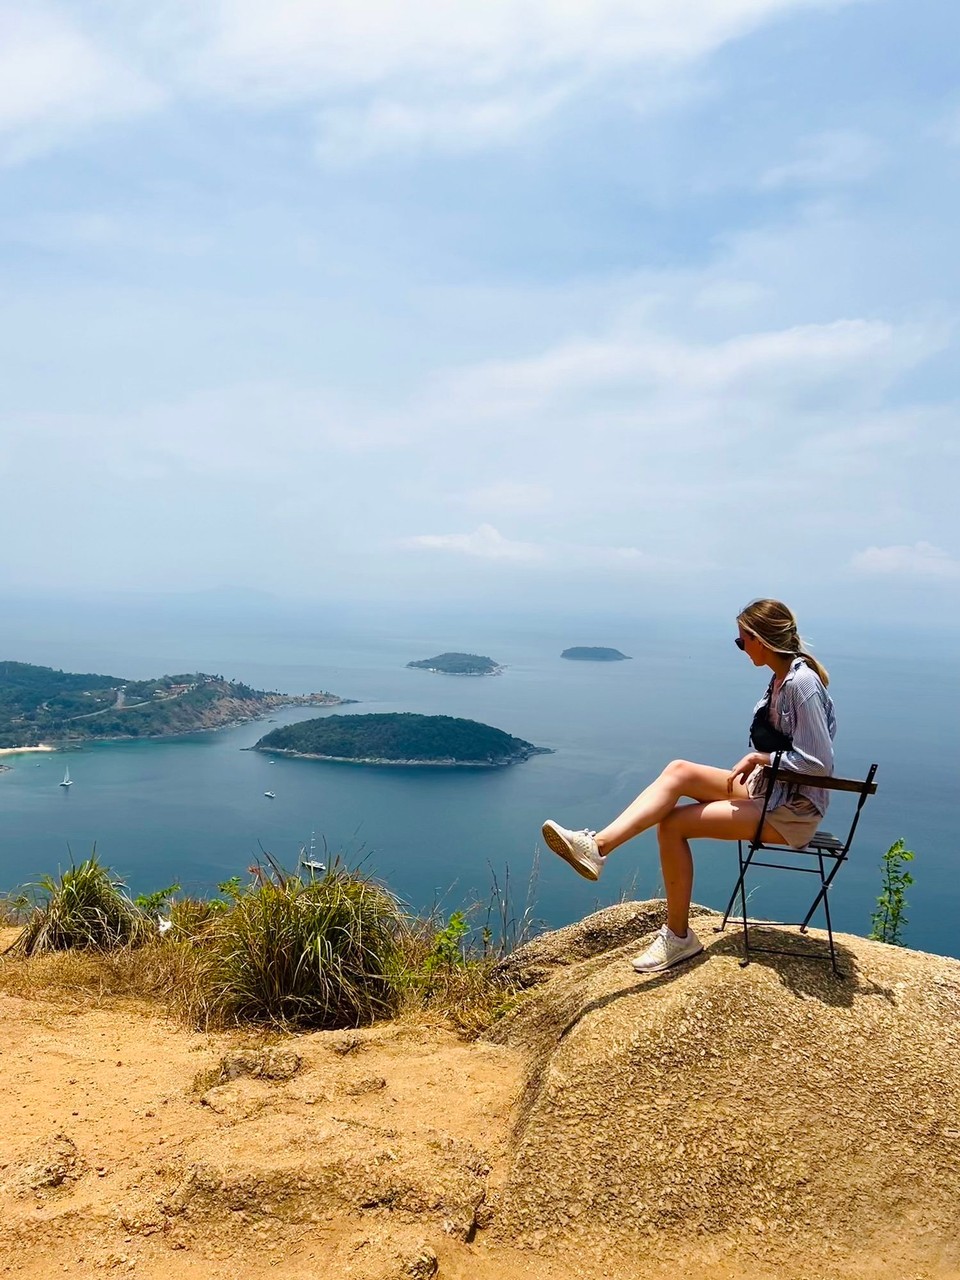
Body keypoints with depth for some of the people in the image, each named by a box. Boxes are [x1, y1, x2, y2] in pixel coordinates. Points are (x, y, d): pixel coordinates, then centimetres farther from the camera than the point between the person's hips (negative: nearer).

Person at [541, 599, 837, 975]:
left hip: (794, 810, -9)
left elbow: (818, 763, -24)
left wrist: (760, 758, -17)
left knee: (673, 823, -17)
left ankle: (679, 937, -6)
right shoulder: (782, 678, 8)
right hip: (766, 788, 9)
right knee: (679, 771, -12)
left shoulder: (801, 682, -21)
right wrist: (756, 762, 1)